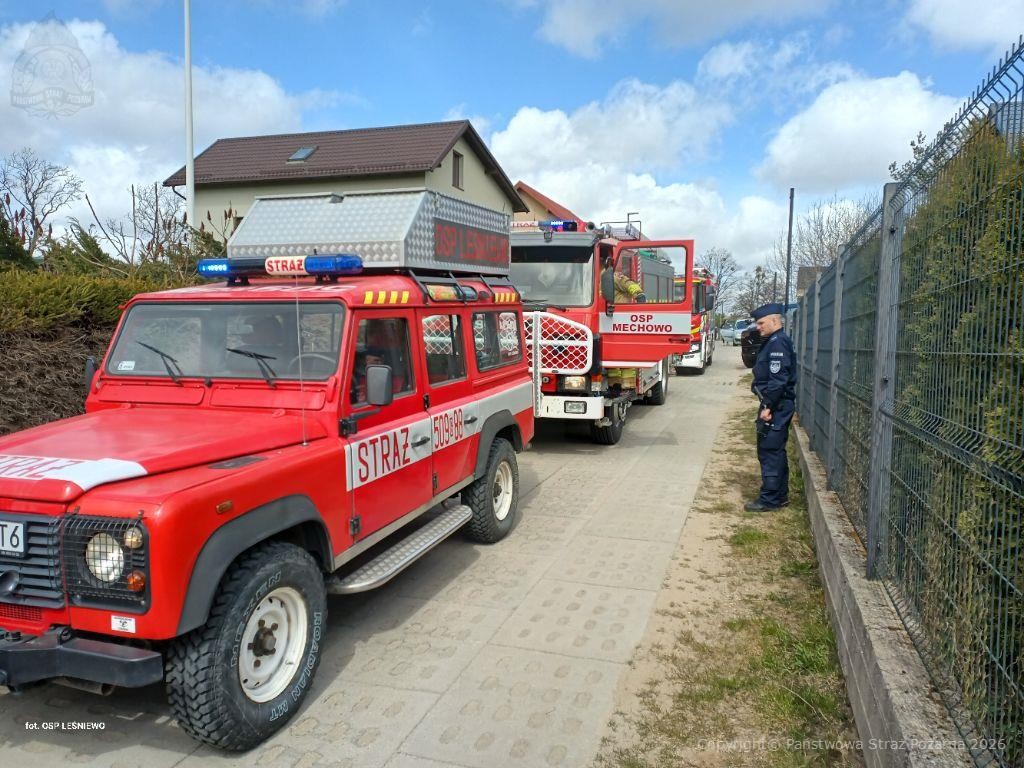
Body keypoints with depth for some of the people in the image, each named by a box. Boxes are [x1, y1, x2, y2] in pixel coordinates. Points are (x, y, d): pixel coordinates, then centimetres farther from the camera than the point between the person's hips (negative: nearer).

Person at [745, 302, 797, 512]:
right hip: (775, 406, 11)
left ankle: (769, 499, 0)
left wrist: (768, 407, -22)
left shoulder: (778, 343, -16)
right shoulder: (773, 342, 17)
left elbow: (778, 380, -23)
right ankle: (780, 495, 25)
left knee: (770, 451, -6)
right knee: (775, 451, 16)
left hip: (777, 407, -11)